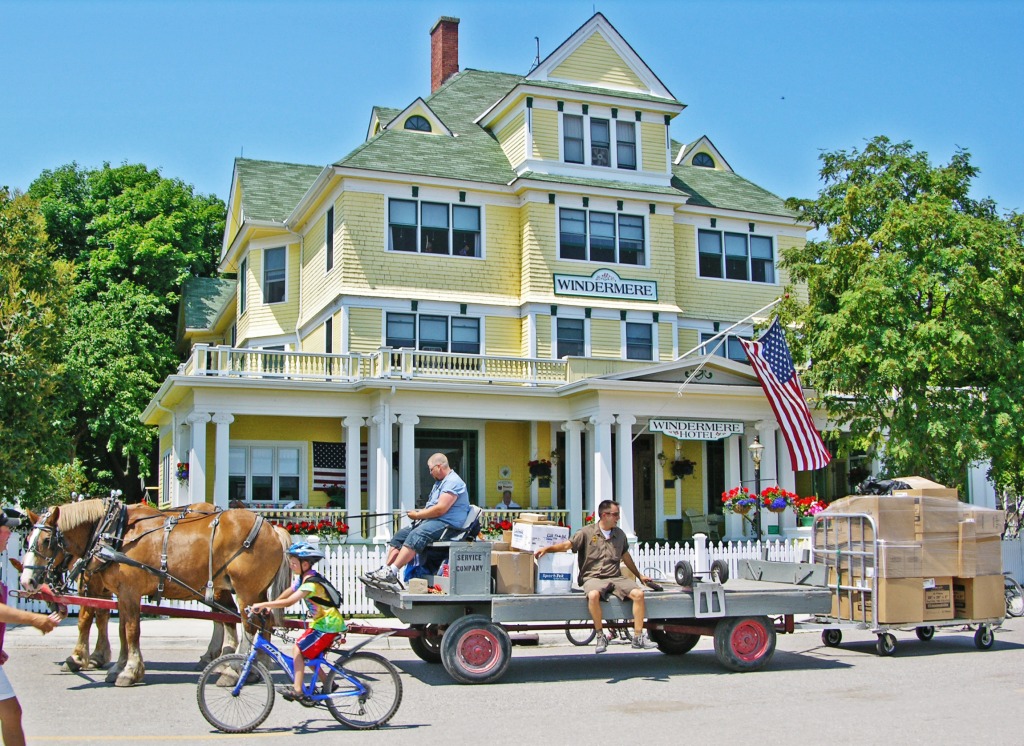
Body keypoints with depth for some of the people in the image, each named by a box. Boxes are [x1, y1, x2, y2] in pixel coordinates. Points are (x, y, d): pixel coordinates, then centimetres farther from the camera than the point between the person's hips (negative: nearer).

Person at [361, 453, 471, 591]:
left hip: (446, 524, -11)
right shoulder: (440, 482, 24)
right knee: (401, 534, 0)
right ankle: (384, 570, -11)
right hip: (431, 522, 11)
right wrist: (419, 513, 4)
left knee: (416, 535, -31)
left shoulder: (453, 482, -11)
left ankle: (392, 573, -38)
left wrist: (417, 515, -9)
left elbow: (440, 509, -20)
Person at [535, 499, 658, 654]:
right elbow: (567, 545, -2)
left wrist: (639, 575, 36)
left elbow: (626, 557, 29)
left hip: (615, 577, 4)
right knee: (593, 595, -38)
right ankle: (600, 636, -20)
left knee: (638, 593, -22)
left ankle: (638, 637, -12)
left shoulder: (620, 534, 17)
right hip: (593, 577, -4)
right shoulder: (587, 532, 2)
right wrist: (547, 548, -17)